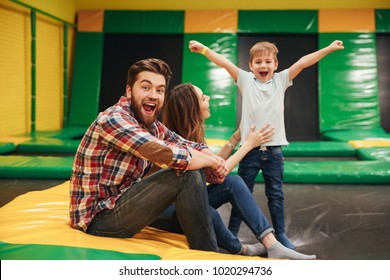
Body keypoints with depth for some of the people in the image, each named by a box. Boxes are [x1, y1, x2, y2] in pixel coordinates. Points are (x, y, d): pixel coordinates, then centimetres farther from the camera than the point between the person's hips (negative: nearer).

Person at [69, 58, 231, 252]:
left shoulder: (152, 125, 6)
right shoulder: (113, 119, -21)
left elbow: (187, 144, 13)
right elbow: (169, 156, -32)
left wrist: (212, 158, -11)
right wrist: (211, 161, -14)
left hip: (122, 204, 9)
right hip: (98, 217, -9)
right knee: (186, 173, -20)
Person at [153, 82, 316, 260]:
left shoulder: (192, 134, 4)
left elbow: (212, 167, 7)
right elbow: (217, 175, -19)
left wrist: (237, 137, 6)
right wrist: (248, 144, -11)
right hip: (167, 212, -9)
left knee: (233, 182, -11)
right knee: (208, 213, -37)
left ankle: (272, 245, -22)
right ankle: (240, 250, -6)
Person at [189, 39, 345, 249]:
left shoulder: (281, 80, 6)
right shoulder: (245, 80, 2)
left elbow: (303, 62, -1)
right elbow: (224, 62, -7)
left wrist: (328, 49, -5)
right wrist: (203, 49, -17)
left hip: (274, 149, 2)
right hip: (250, 149, -1)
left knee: (276, 194, 11)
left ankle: (280, 234, 22)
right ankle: (232, 232, 18)